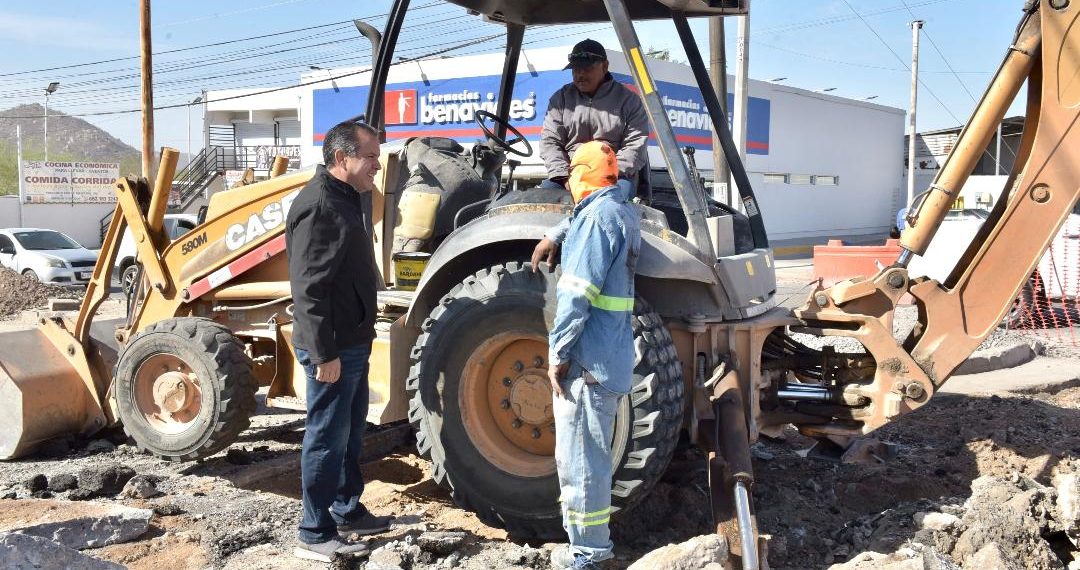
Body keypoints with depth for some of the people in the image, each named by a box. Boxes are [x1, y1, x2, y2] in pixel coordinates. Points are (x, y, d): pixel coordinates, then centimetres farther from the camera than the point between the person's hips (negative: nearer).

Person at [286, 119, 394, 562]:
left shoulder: (344, 200, 13)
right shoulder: (318, 206, -20)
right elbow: (308, 289, -24)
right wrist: (324, 353, -24)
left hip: (352, 342, 10)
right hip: (333, 347, -10)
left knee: (351, 432, 20)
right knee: (327, 438, -1)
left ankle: (347, 510, 34)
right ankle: (315, 535, 10)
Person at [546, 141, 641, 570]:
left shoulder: (599, 215, -14)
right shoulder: (624, 210, 13)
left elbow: (578, 293, -21)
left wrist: (558, 351, -17)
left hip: (588, 357, -10)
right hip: (612, 354, 10)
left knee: (579, 453, -2)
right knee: (590, 450, 19)